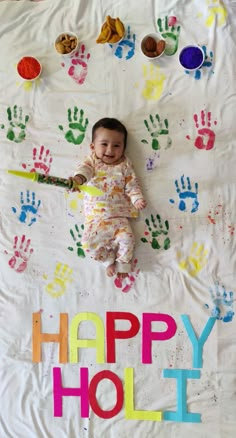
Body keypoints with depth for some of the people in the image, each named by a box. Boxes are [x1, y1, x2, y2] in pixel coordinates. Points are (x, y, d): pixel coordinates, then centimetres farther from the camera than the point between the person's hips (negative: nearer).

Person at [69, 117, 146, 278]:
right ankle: (109, 259, 10)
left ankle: (123, 263, 8)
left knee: (126, 239, -20)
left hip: (119, 216, 0)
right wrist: (78, 178, -38)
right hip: (95, 216, 1)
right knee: (89, 242, -15)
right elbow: (84, 169, -16)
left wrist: (137, 199, -12)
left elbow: (132, 185, 7)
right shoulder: (92, 161, 5)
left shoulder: (125, 165, 8)